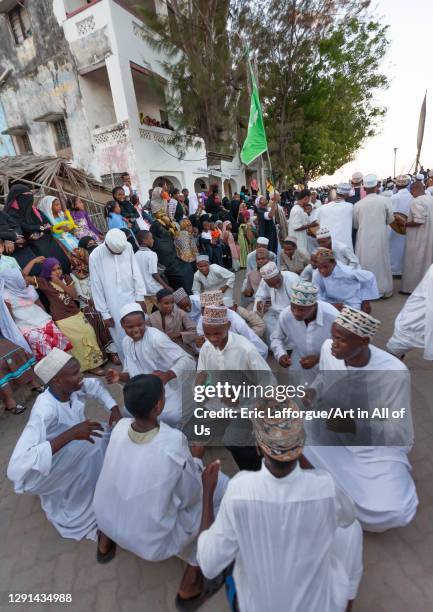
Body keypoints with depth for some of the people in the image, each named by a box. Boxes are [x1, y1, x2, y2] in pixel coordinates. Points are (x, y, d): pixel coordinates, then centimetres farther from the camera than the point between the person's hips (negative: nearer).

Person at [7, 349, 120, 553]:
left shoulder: (71, 389, -17)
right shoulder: (45, 410, -36)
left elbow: (95, 386, 5)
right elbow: (17, 467, -45)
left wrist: (114, 408, -12)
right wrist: (71, 434, -50)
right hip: (60, 473, -7)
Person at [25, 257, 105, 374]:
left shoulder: (66, 278, 8)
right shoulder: (43, 282, -3)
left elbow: (75, 296, -1)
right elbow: (24, 275, -14)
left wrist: (60, 283, -10)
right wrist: (34, 260, -6)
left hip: (76, 314, 4)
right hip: (62, 320, -4)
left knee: (89, 333, -6)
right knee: (79, 339, -9)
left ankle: (94, 361, 10)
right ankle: (89, 365, 9)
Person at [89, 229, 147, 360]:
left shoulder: (128, 247, -6)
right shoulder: (95, 256, -14)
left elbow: (136, 273, 0)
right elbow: (96, 286, -9)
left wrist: (140, 297, -2)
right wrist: (104, 313, -6)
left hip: (132, 299, 3)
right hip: (114, 306, -3)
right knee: (123, 339, 4)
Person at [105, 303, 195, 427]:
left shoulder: (156, 338, -23)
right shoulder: (126, 341, 1)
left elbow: (188, 361, -26)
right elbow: (132, 372, 9)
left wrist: (167, 375, -43)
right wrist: (120, 376, -12)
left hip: (168, 392, -7)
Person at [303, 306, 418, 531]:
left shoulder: (394, 373, -27)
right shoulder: (328, 348, -15)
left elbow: (400, 434, -18)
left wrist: (355, 426, -33)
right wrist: (312, 393, -15)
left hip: (377, 446, -3)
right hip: (332, 432, 4)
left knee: (389, 511, -24)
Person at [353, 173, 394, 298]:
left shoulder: (358, 204, -8)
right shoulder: (385, 200, -9)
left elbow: (355, 224, 4)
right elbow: (390, 219, 4)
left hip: (364, 239, 0)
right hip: (380, 237, 0)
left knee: (365, 263, 11)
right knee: (382, 262, 14)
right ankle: (384, 290, 26)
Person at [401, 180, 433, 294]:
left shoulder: (417, 201, -19)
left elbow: (419, 221, -26)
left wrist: (405, 224, -12)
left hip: (418, 238, -9)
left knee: (415, 263, 1)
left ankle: (411, 287, 10)